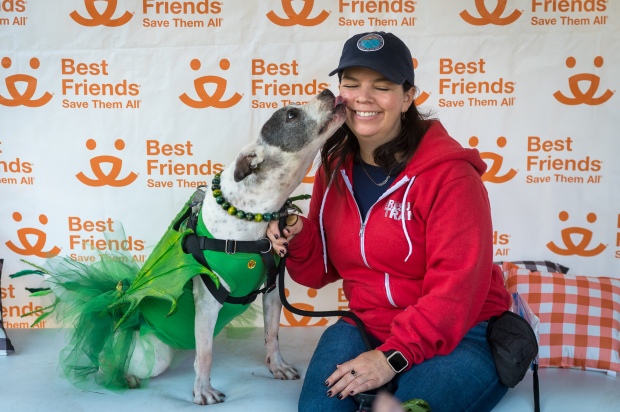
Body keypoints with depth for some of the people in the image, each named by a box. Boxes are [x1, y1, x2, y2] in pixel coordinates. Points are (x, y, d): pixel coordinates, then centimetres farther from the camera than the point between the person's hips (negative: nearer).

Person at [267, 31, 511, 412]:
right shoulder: (334, 169, 2)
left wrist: (393, 356, -24)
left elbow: (457, 287, -20)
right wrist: (298, 241, -12)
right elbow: (324, 269, 10)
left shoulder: (449, 172, -17)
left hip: (459, 337, -4)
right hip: (368, 327, 4)